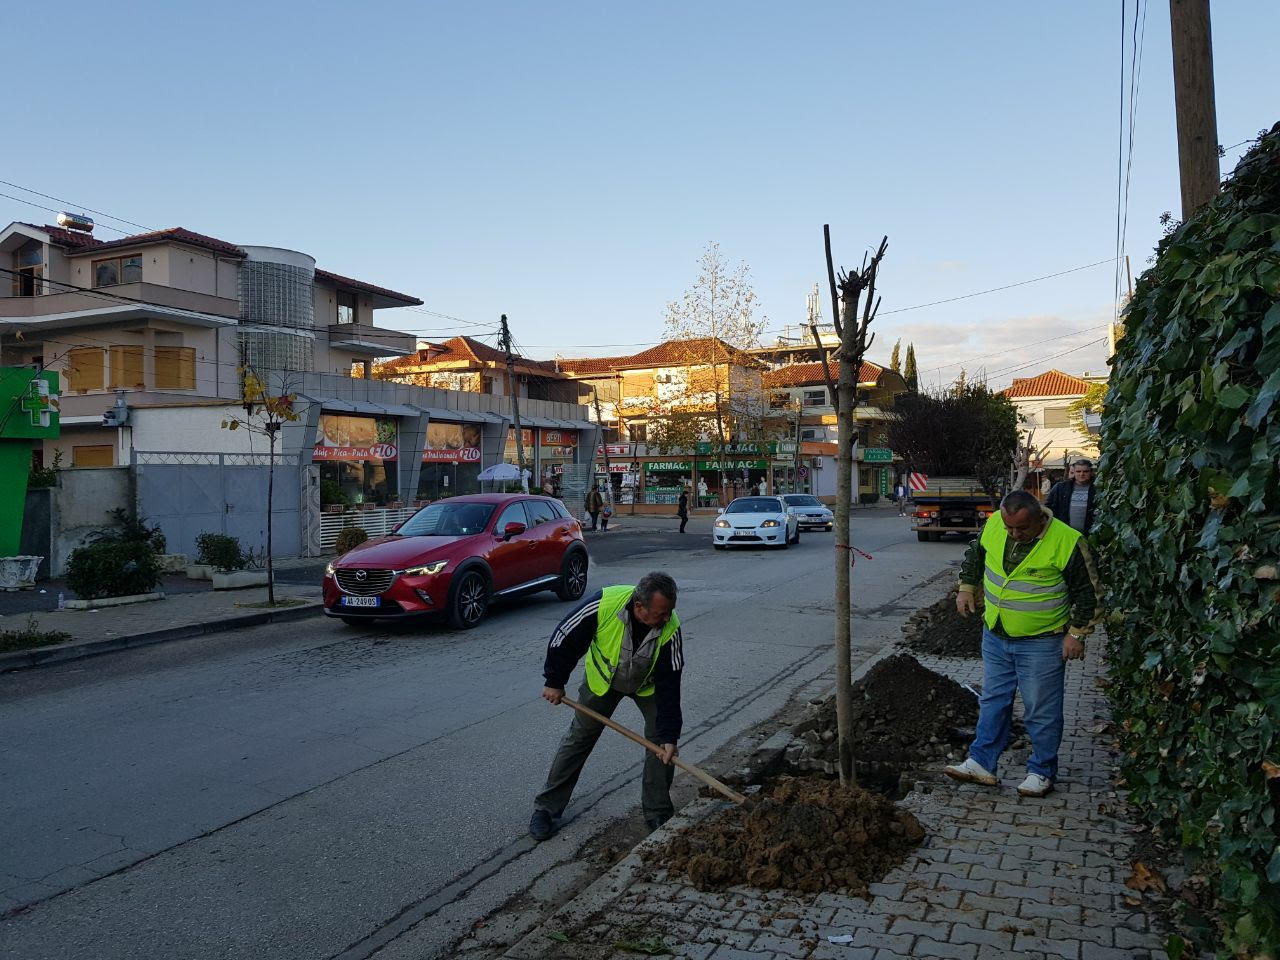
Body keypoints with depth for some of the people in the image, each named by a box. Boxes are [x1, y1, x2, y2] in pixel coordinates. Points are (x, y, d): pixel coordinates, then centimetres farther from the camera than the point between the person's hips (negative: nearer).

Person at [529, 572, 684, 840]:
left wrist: (669, 736, -29)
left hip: (648, 685, 1)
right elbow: (565, 638, -23)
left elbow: (669, 687, -27)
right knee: (579, 738, 6)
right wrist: (554, 682, -13)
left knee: (661, 741, -10)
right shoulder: (604, 605, -39)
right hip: (603, 678, 0)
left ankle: (658, 814, 8)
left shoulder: (670, 629, -34)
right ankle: (546, 808, 19)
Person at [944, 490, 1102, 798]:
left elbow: (1088, 592, -8)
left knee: (1042, 710, 5)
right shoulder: (993, 525, -6)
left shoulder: (1066, 542, -19)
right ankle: (982, 763, 22)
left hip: (1042, 643, -5)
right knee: (992, 701, 13)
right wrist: (967, 587, 12)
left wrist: (1077, 634, -7)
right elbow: (975, 554, 17)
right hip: (995, 637, 5)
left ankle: (1042, 772, 21)